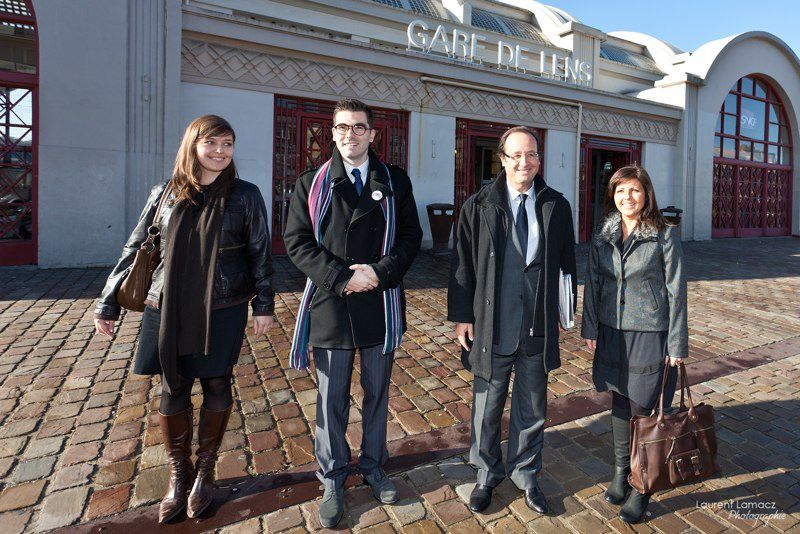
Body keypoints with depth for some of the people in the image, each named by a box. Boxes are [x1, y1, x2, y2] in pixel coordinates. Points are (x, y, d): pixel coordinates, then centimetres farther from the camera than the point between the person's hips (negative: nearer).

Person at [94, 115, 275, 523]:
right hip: (169, 311, 2)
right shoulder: (165, 194, 4)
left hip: (223, 311, -1)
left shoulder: (245, 196, -1)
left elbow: (260, 253, 1)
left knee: (216, 387, 7)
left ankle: (205, 470, 28)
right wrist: (108, 303, 11)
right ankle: (179, 473, 30)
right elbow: (135, 249, 9)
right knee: (173, 391, 8)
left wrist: (264, 304, -1)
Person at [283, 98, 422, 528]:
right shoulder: (311, 184, 3)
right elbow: (297, 241, -4)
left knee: (377, 394, 16)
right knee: (331, 401, 10)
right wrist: (342, 278, -15)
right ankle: (332, 482, 30)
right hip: (330, 306, -1)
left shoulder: (395, 182, 6)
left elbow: (410, 235, 2)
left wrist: (379, 272, -15)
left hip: (381, 305, 1)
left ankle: (373, 466, 38)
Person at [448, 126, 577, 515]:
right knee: (487, 406, 12)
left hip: (539, 326, 3)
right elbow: (462, 265, -3)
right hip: (491, 326, -2)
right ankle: (487, 475, 36)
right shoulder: (478, 206, -4)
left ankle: (525, 475, 39)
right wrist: (461, 316, -5)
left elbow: (567, 262, 10)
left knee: (532, 408, 17)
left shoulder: (557, 206, 4)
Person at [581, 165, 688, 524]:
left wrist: (677, 343, -6)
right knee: (619, 403, 15)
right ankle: (620, 472, 34)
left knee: (643, 408, 3)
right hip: (612, 332, 4)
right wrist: (590, 327, 4)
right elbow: (593, 282, 6)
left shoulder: (665, 235, -7)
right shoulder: (602, 234, 3)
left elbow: (676, 290, -6)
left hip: (650, 333, -3)